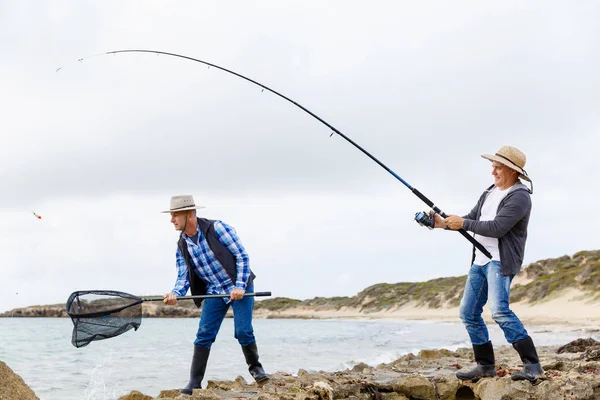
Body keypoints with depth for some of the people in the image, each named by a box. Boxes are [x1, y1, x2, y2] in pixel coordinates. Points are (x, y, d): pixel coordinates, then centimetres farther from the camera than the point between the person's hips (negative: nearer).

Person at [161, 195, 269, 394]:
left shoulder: (217, 228, -17)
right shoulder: (182, 246, 0)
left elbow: (242, 256, -16)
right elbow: (183, 277, 2)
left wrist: (240, 286, -23)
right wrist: (175, 294, -21)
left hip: (240, 287, -4)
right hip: (214, 293, 5)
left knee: (243, 331, -12)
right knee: (203, 335, -4)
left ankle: (255, 367, 14)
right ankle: (195, 383, 1)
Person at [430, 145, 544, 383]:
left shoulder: (519, 197, -12)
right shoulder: (490, 192, 17)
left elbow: (497, 228, -21)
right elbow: (471, 219, 20)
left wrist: (463, 223, -14)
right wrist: (444, 224, 4)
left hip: (501, 261, -10)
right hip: (480, 260, 10)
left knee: (500, 311, -24)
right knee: (468, 313, 8)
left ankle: (532, 367, -22)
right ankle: (486, 366, 17)